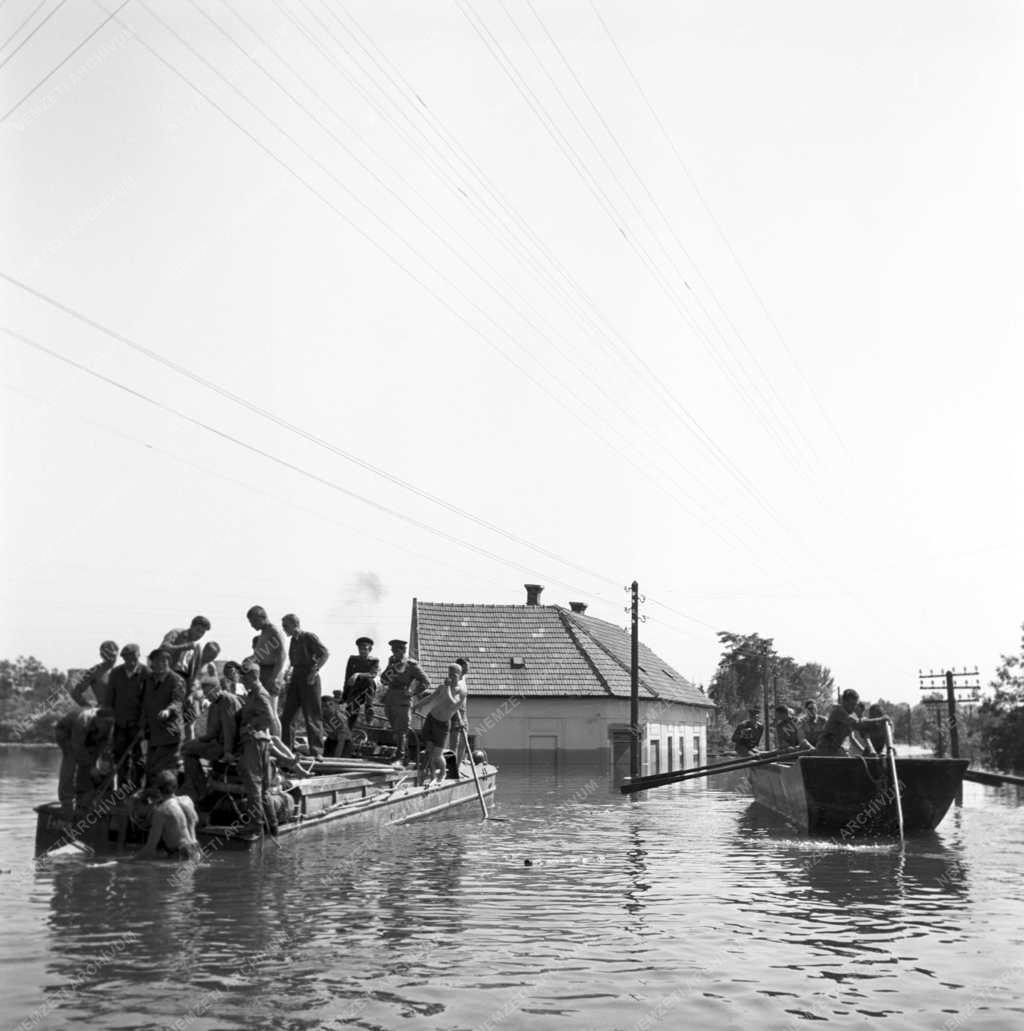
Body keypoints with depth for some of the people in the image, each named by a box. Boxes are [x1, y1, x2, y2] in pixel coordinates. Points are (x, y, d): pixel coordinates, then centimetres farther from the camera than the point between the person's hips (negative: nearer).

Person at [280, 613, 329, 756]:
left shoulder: (309, 637, -8)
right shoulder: (293, 640, 14)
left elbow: (325, 654, -14)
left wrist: (314, 672, -18)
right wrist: (290, 674, 13)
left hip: (309, 679, -8)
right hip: (295, 678, 8)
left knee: (312, 716, -4)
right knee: (286, 715, 5)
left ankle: (317, 751, 1)